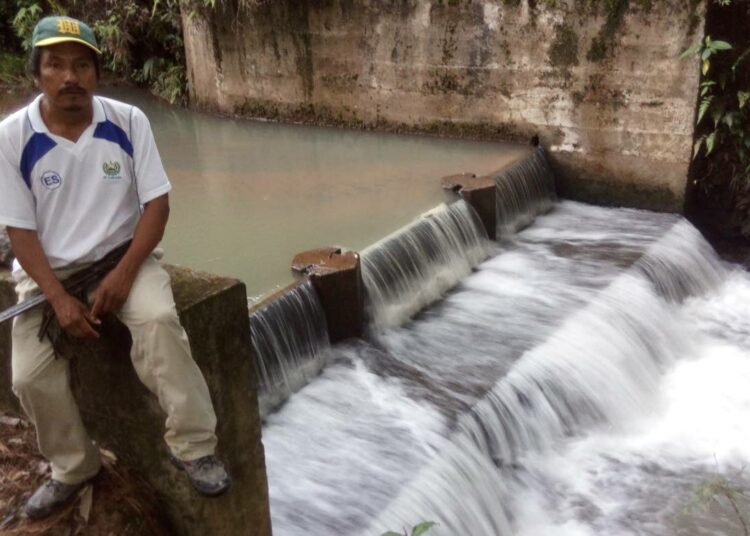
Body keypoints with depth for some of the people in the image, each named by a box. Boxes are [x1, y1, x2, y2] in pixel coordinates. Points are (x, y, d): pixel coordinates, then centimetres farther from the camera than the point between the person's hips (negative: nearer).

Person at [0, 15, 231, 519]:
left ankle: (193, 446, -16)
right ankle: (74, 467, 15)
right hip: (48, 271, 1)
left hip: (121, 256, -1)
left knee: (159, 320, -31)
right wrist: (59, 298, -18)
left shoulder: (128, 121, -9)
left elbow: (157, 204, -7)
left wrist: (123, 274, -18)